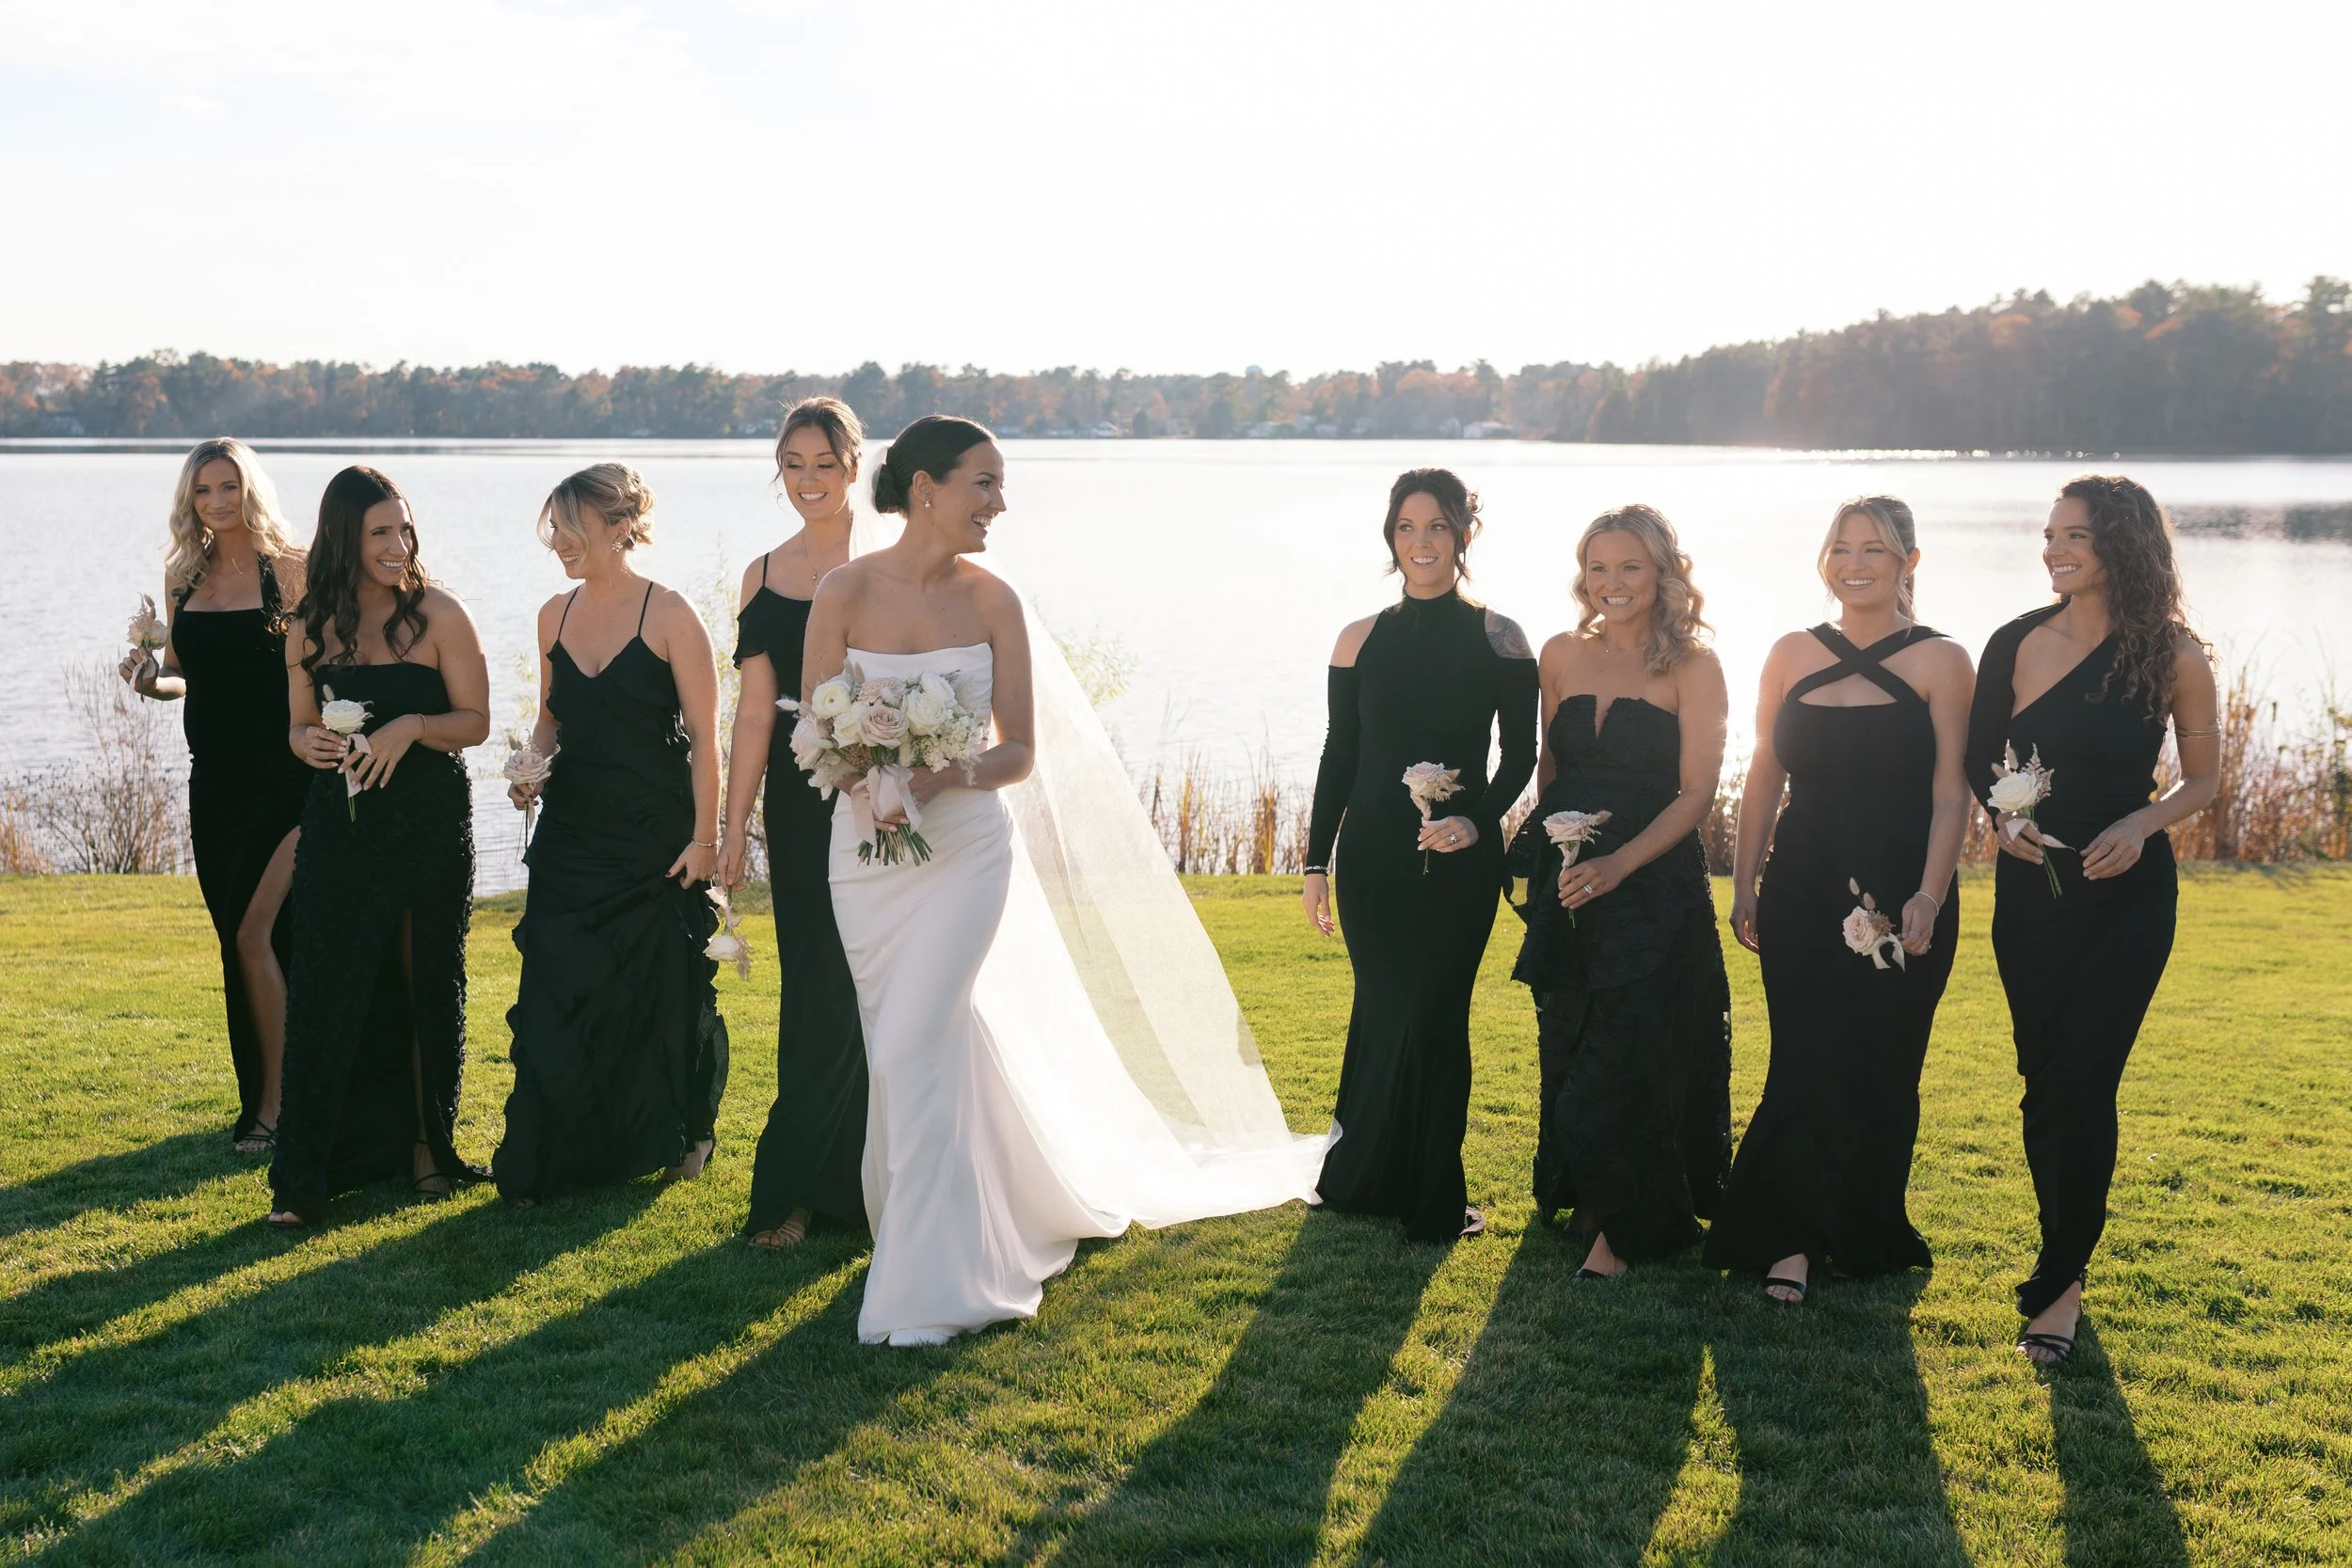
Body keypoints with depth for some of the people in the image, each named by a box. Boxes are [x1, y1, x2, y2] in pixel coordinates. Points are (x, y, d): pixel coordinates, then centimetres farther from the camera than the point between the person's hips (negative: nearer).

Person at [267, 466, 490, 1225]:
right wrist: (311, 744, -9)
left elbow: (475, 721, -4)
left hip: (430, 821, -2)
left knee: (428, 988, 8)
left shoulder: (438, 613, -4)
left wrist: (414, 726, -22)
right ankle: (305, 1174, 0)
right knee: (325, 990, -4)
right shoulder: (312, 626, 6)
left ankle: (426, 1145, 23)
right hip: (340, 826, 2)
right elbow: (302, 726, 14)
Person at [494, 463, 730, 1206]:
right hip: (573, 833, 5)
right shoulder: (555, 614, 7)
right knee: (557, 994, 1)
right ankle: (548, 1162, 9)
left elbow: (704, 735, -10)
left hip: (656, 838, -5)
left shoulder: (669, 614, -10)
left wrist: (704, 837, -13)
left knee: (663, 996, 8)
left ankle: (678, 1136, 30)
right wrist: (532, 770, 0)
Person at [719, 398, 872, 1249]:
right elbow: (755, 709, 8)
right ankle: (823, 1182, 18)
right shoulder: (764, 575, 9)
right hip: (798, 796, 4)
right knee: (810, 982, 8)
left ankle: (792, 1183, 7)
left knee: (859, 982, -4)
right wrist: (734, 825, 4)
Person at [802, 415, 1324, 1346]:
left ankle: (923, 1283, -5)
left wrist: (942, 776, -20)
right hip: (868, 850, 2)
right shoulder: (846, 591, -4)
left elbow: (1021, 753, -1)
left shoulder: (992, 602, -3)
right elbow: (811, 730, 0)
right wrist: (867, 774, -21)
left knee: (916, 1047, -13)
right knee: (902, 1049, 12)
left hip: (966, 848, -2)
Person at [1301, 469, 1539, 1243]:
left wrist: (1477, 820, -15)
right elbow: (1339, 756, 8)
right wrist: (1316, 862, 6)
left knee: (1432, 1016, -1)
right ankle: (1368, 1179, 24)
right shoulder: (1360, 640, 5)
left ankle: (1431, 1197, 14)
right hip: (1373, 857, 1)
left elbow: (1520, 755, 2)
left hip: (1459, 859, -1)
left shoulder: (1499, 639, 0)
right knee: (1385, 1012, 6)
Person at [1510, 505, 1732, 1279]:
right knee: (1569, 1045, 12)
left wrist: (1619, 864, -22)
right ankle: (1584, 1193, 30)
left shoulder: (1692, 668, -8)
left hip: (1654, 883, -5)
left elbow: (1696, 792, -13)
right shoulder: (1564, 655, 6)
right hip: (1567, 881, 5)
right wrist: (1550, 843, 7)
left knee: (1629, 1052, -2)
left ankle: (1622, 1228, 10)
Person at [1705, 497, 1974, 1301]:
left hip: (1902, 900, -2)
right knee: (1804, 1067, -2)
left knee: (1879, 1070, 5)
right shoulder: (1792, 655, 8)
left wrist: (1928, 896, -15)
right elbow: (1762, 781, 10)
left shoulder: (1940, 662, -1)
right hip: (1803, 895, 2)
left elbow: (1950, 796, -5)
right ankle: (1790, 1239, 5)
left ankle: (1863, 1239, 22)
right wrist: (1745, 887, 6)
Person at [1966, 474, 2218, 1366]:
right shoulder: (2017, 645, 0)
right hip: (2032, 888, 3)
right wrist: (2005, 818, -10)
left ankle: (2059, 1281, 3)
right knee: (2045, 1081, 9)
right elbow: (1979, 759, 10)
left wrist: (2141, 824, -14)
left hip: (2127, 892, -3)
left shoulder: (2171, 654, -5)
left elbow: (2204, 779, 3)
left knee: (2082, 1082, -8)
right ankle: (2067, 1259, 27)